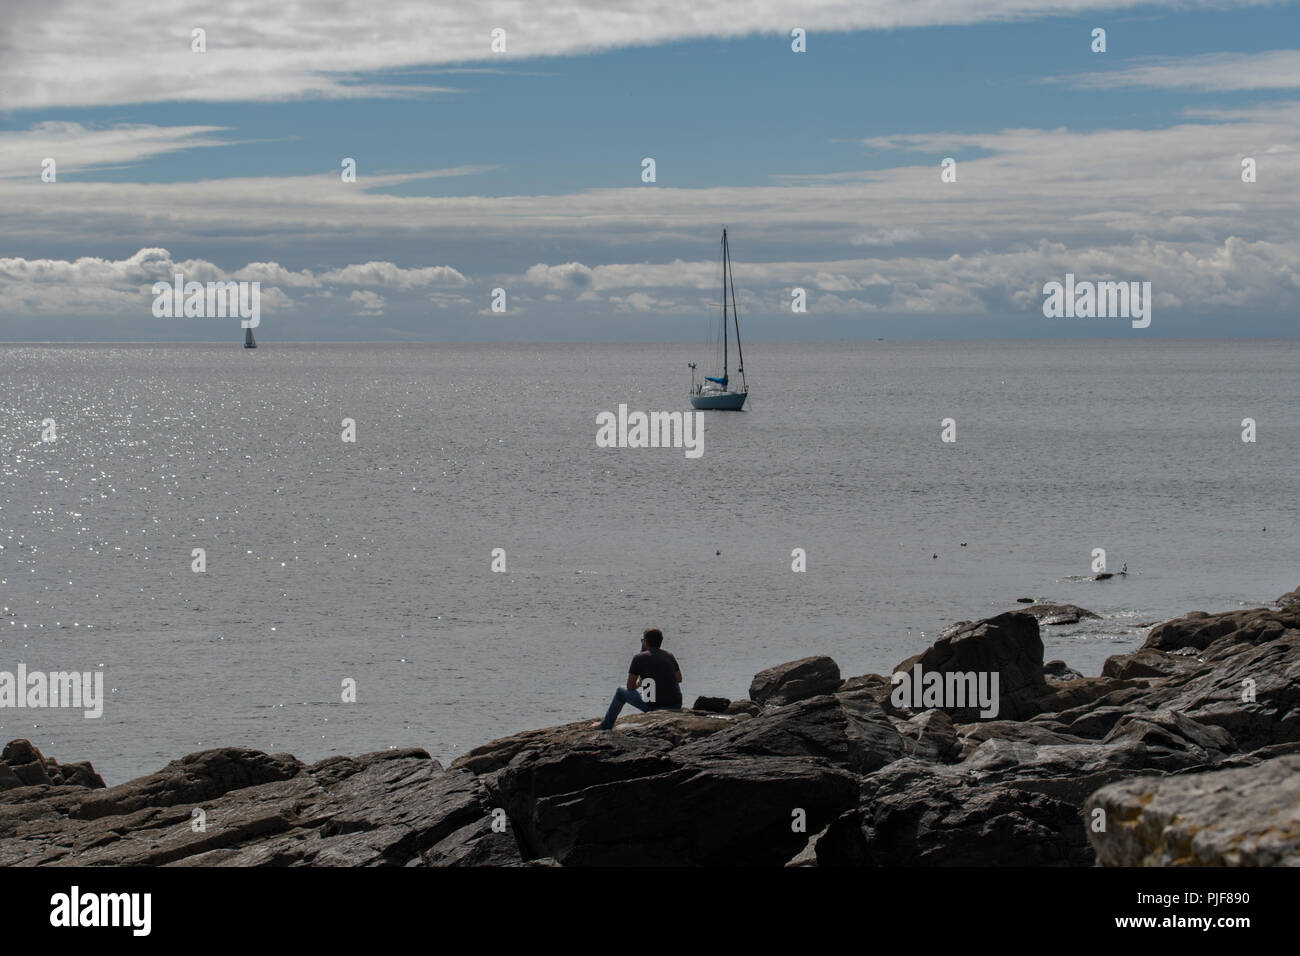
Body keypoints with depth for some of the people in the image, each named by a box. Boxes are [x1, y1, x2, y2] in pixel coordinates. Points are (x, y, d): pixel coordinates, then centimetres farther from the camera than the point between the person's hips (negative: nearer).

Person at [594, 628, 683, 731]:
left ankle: (605, 725, 35)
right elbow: (679, 679, 23)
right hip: (676, 707, 4)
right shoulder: (669, 656, 10)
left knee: (621, 692, 21)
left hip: (653, 708, -4)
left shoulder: (639, 658, -2)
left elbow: (630, 687, 5)